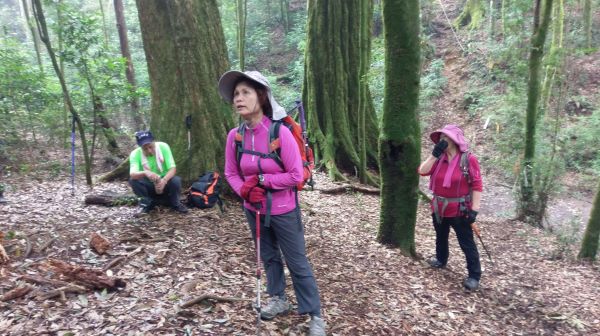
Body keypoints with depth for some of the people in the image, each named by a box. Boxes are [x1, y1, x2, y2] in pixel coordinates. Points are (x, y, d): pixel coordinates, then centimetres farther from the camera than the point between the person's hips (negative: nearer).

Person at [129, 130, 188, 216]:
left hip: (164, 182, -1)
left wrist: (164, 180, -43)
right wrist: (145, 173, -56)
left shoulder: (163, 147, -19)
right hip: (149, 185, 1)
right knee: (133, 180, -29)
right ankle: (148, 203, -5)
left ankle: (175, 203, -3)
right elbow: (132, 174, -34)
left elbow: (173, 169, -23)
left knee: (176, 181, -33)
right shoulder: (135, 154, -19)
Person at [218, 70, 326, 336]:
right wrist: (245, 191, -18)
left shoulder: (280, 133, -22)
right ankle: (278, 300, 44)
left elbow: (296, 175, -19)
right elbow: (231, 173, 1)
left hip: (283, 212, -4)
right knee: (269, 257, 22)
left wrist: (261, 180, -20)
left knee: (298, 263, 7)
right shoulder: (234, 136, -8)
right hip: (253, 210, 5)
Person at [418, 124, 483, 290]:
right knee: (441, 237, 25)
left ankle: (474, 276, 13)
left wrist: (473, 210, -18)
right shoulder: (438, 158, 1)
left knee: (467, 243, 2)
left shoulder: (469, 159, -14)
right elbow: (423, 171, -12)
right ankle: (441, 259, 48)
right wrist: (435, 154, -20)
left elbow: (477, 186, -15)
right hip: (438, 208, 6)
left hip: (460, 210, -6)